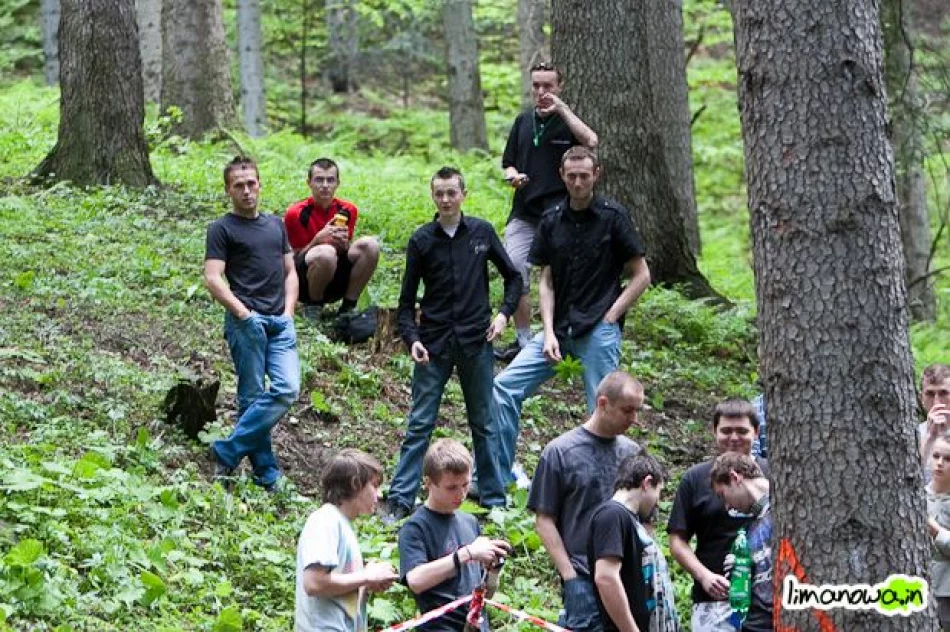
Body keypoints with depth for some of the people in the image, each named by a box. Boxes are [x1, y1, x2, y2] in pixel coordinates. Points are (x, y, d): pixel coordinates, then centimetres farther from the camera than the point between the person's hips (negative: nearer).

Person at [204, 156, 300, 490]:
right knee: (253, 397, -3)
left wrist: (288, 311, 7)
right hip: (246, 322, -5)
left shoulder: (276, 224, 20)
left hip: (280, 322, 5)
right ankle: (266, 474, 3)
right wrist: (244, 314, -13)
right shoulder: (222, 228, 2)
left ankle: (227, 452, -3)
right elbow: (213, 278, -6)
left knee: (287, 390, -10)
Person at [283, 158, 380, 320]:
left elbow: (346, 252, 13)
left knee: (369, 245, -18)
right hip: (303, 285, -5)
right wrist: (318, 239, -24)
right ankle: (313, 307, -11)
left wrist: (344, 245, -12)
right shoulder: (296, 213, -9)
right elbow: (294, 258, -7)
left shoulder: (347, 211, 4)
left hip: (336, 283, 5)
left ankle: (348, 307, -7)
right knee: (326, 252, -37)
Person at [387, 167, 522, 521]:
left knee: (483, 424, 10)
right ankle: (400, 500, 0)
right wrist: (412, 338, -12)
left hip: (476, 343, 1)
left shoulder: (482, 233, 2)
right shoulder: (422, 240, 0)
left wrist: (504, 313, 1)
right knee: (419, 425, -3)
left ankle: (494, 500, 18)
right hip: (434, 345, -1)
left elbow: (513, 277, 15)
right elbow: (407, 301, 3)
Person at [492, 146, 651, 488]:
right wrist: (549, 332, -2)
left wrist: (609, 318, -8)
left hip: (599, 330, -5)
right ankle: (499, 474, 4)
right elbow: (547, 281, 10)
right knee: (505, 386, -4)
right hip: (560, 328, 5)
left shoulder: (612, 217, -4)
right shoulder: (551, 221, 9)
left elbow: (641, 275, -1)